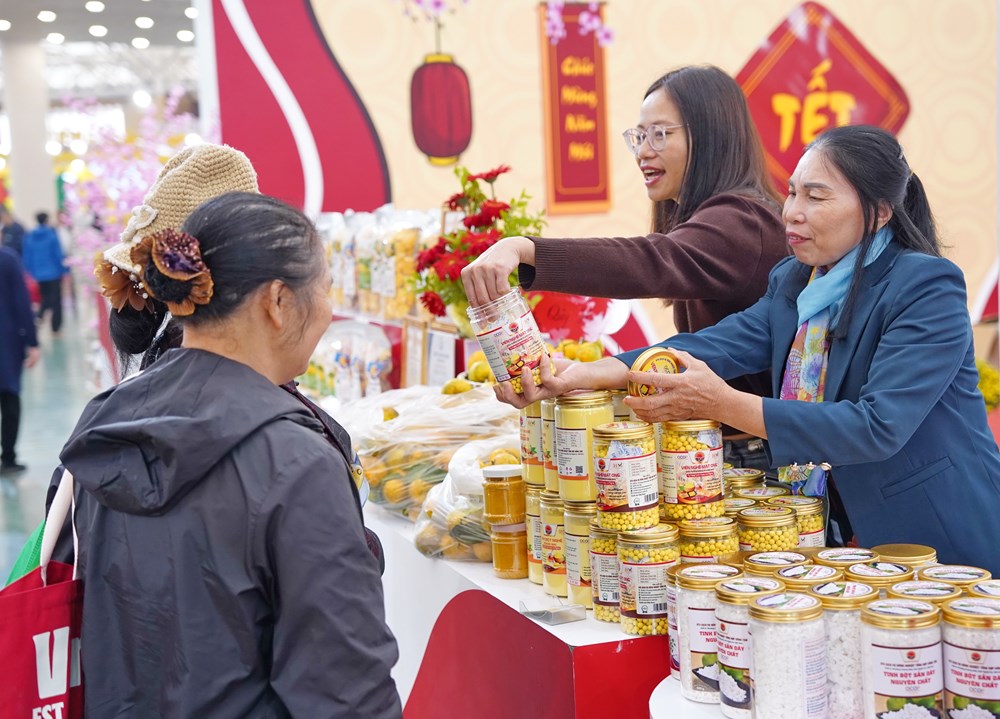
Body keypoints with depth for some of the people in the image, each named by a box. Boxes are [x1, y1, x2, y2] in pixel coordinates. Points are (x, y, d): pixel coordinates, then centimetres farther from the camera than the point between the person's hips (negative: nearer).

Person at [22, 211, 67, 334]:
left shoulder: (29, 237, 0)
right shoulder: (52, 234, -13)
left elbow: (27, 257, 2)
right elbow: (58, 254, -14)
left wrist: (31, 271, 12)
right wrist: (65, 269, -6)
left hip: (39, 274, 4)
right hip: (54, 272, -4)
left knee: (46, 296, 21)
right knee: (56, 299, 7)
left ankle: (40, 314, -6)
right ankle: (55, 328, 9)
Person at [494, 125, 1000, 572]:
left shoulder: (928, 288, -17)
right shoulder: (793, 283, 5)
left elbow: (879, 426, -27)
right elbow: (712, 346, -9)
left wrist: (724, 404, -31)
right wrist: (575, 377, -24)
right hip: (845, 536, 6)